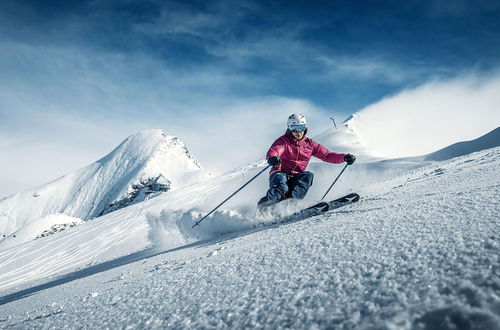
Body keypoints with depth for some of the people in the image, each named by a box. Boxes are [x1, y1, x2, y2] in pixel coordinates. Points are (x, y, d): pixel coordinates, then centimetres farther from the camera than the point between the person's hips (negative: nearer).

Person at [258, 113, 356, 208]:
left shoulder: (309, 144, 12)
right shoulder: (283, 140, -1)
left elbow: (327, 155, 11)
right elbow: (273, 151, -20)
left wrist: (344, 157, -4)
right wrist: (272, 158, -45)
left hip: (296, 177, 3)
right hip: (280, 173, -3)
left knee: (308, 175, -27)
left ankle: (292, 199, -41)